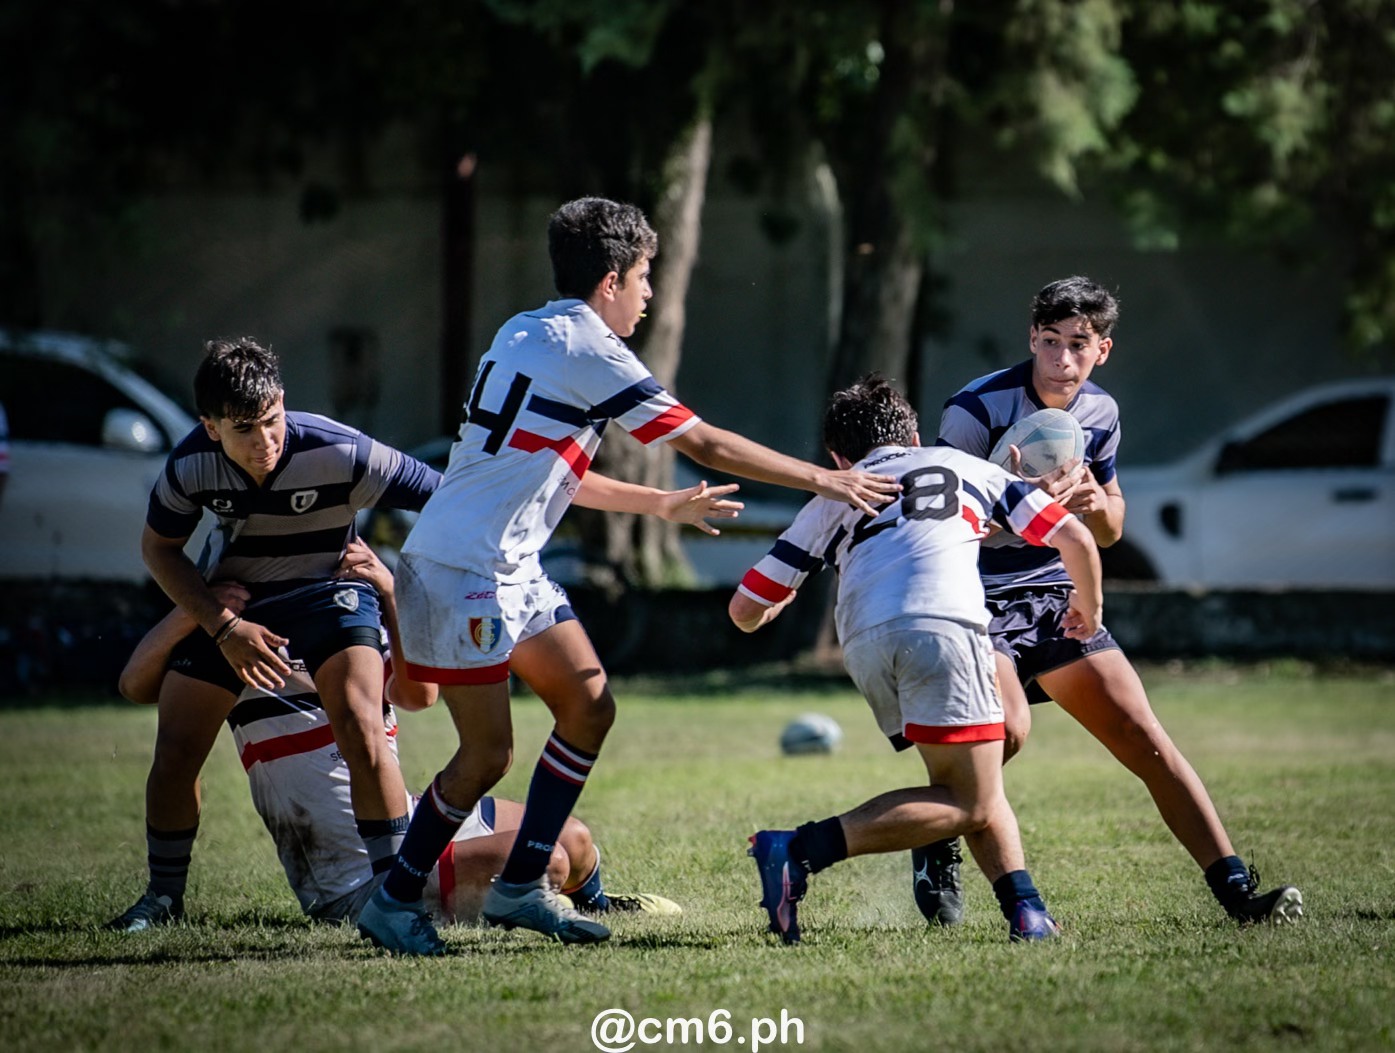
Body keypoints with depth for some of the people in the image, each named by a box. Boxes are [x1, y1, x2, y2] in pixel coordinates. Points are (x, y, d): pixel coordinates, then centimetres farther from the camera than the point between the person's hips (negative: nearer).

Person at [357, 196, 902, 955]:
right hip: (462, 573, -10)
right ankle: (395, 900, 5)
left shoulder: (524, 334, 14)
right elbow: (706, 445, -9)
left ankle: (520, 886, 13)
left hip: (509, 569, 10)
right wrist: (823, 480, -2)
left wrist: (662, 501, 31)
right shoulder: (588, 351, -13)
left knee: (589, 707, 9)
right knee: (489, 753, -7)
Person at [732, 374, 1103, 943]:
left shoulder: (834, 498, 31)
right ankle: (801, 850, -13)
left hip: (864, 642, 3)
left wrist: (786, 598, 52)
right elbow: (1074, 539, 26)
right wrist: (1088, 608, 46)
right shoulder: (967, 467, 31)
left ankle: (1024, 909, 2)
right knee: (971, 804, -2)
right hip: (941, 623, -3)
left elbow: (745, 611, 29)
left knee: (973, 790, 19)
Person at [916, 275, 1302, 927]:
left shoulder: (1099, 413, 5)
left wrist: (1095, 503, -7)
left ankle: (1236, 890, -3)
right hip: (977, 600, -6)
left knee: (1146, 739, -3)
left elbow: (1110, 531, 17)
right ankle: (936, 842, -1)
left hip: (1055, 598, 6)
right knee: (1006, 729, -29)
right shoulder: (977, 409, -15)